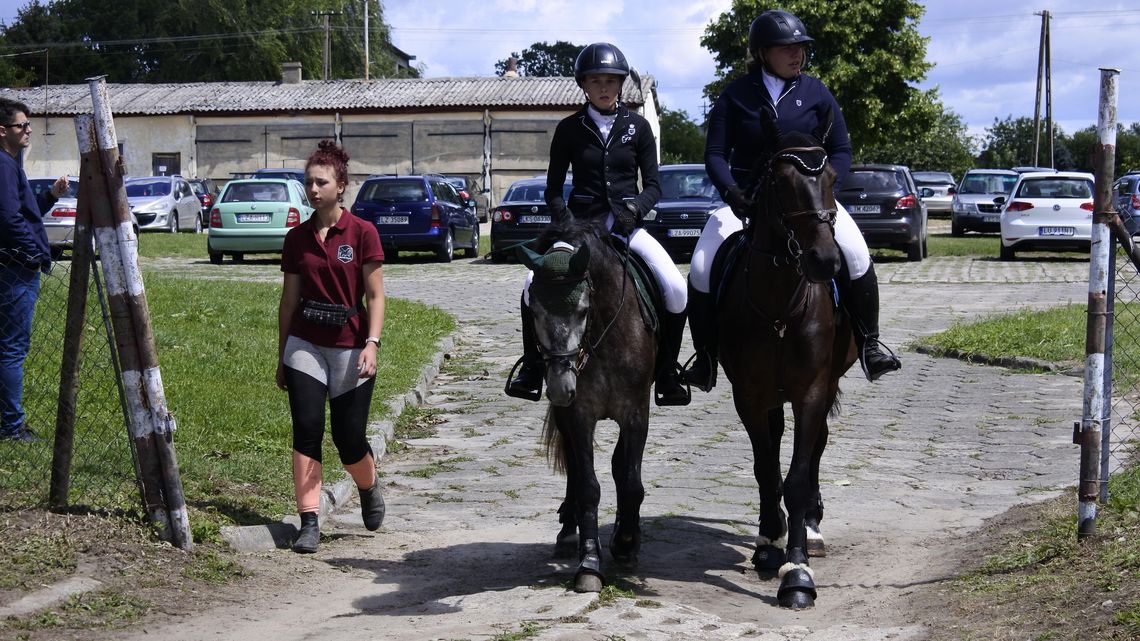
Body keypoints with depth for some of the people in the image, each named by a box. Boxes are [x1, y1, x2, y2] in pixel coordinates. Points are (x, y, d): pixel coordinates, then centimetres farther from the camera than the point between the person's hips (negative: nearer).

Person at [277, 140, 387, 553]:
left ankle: (369, 488, 33)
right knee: (307, 430, -8)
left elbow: (375, 295, -4)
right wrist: (281, 356, 13)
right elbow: (289, 300, 12)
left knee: (349, 439, 0)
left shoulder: (362, 233, -3)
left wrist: (372, 343, -16)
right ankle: (309, 523, -5)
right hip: (305, 345, 3)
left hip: (350, 348, -2)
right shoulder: (297, 238, 7)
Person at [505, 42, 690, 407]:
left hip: (626, 225, 1)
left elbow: (653, 185, 6)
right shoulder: (569, 129, 4)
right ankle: (532, 367, -5)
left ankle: (667, 374, -3)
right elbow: (553, 189, 6)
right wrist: (566, 220, -12)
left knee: (676, 289, -20)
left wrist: (635, 207, -15)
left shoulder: (637, 127, 6)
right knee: (534, 284, -23)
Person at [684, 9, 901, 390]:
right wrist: (731, 192, -20)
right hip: (746, 199, 0)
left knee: (856, 257, -24)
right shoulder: (736, 96, 1)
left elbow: (841, 151, 6)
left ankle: (869, 345, -9)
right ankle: (706, 357, 0)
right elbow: (715, 155, -1)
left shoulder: (815, 93, 5)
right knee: (701, 270, -18)